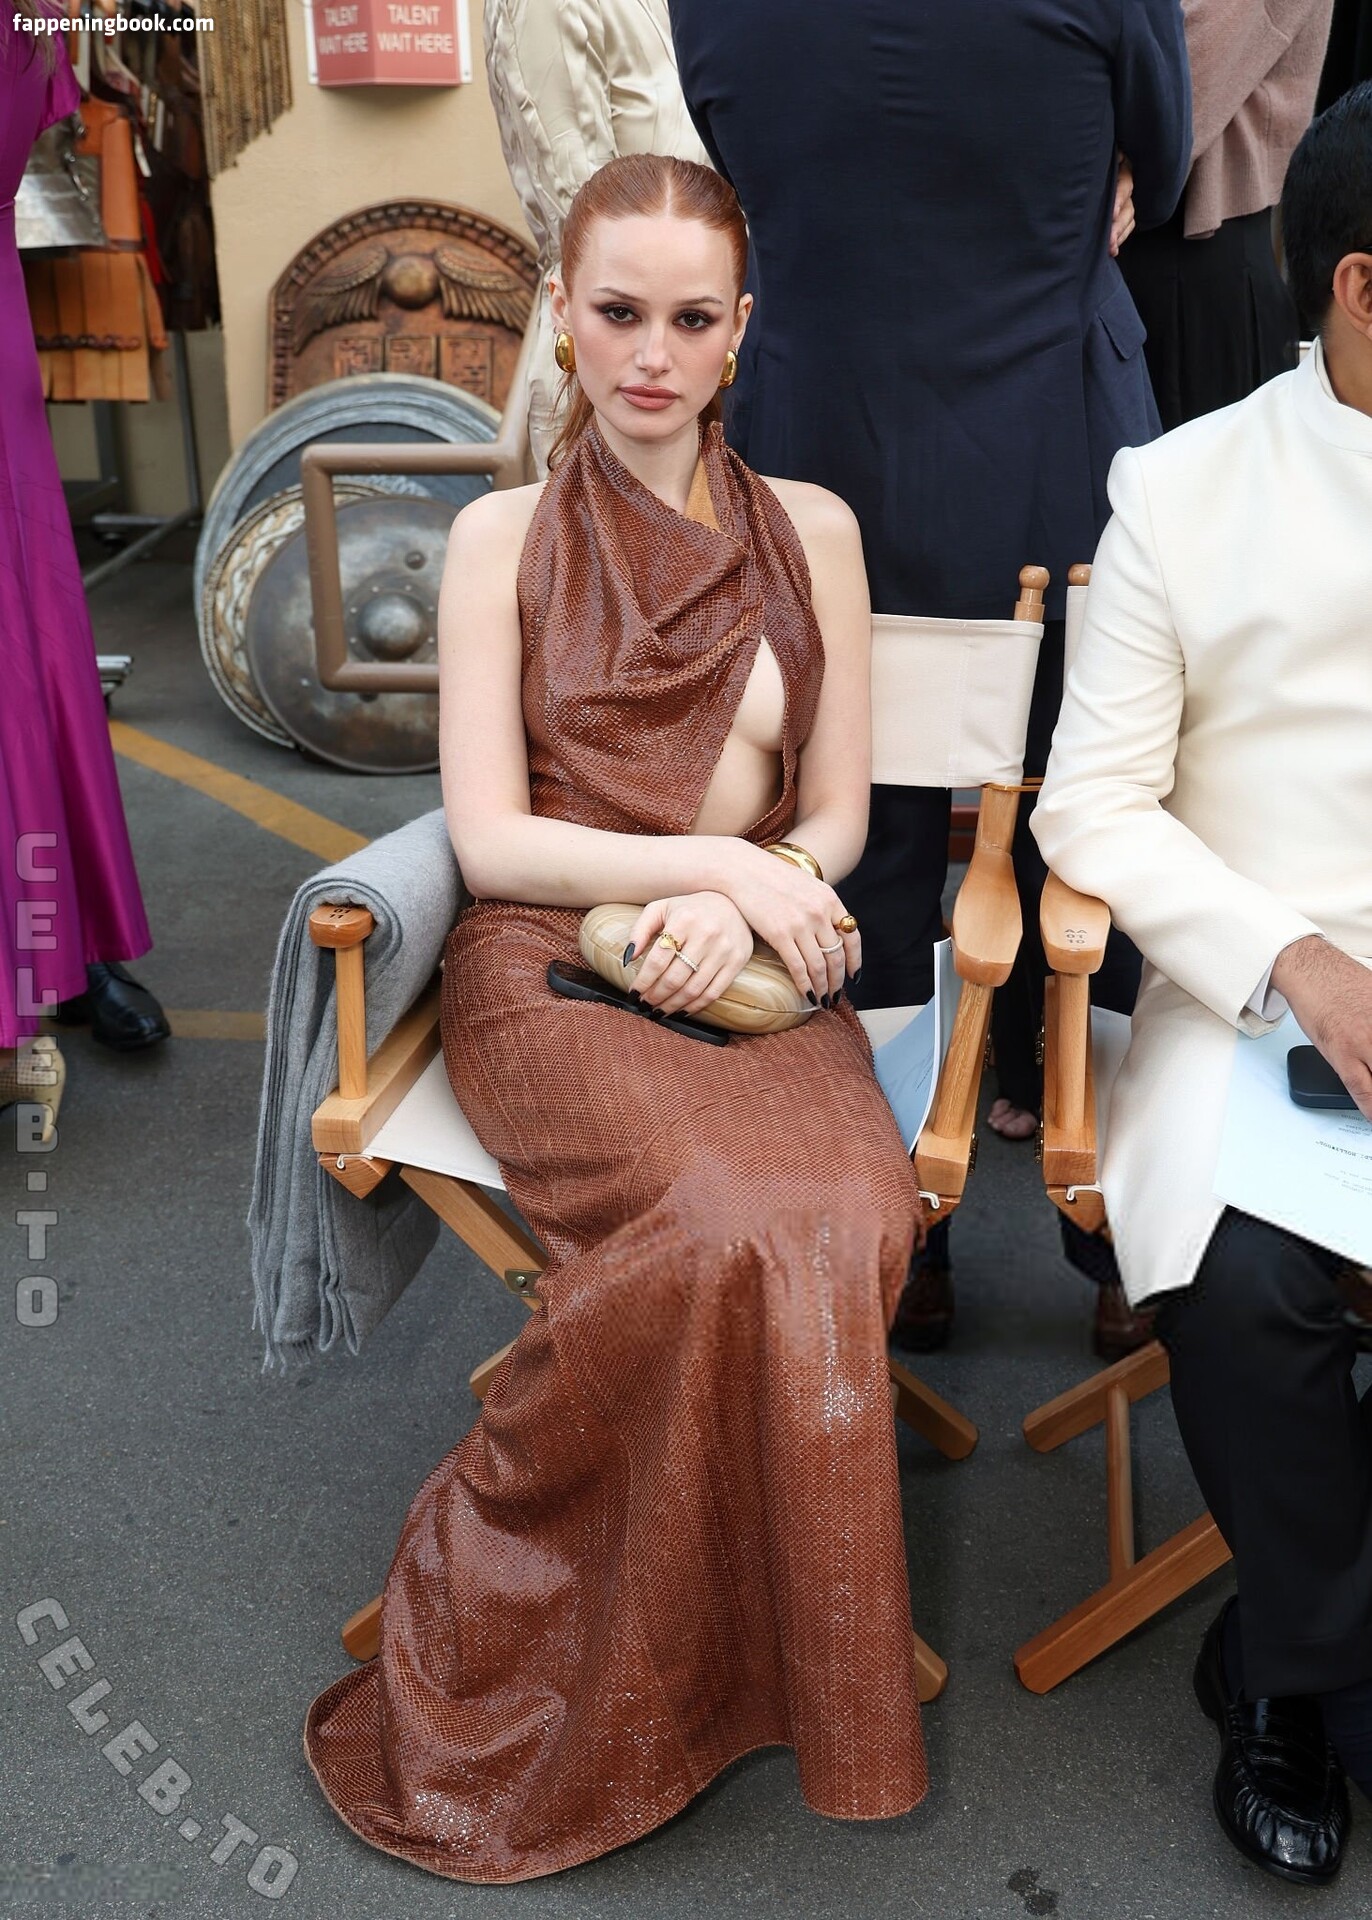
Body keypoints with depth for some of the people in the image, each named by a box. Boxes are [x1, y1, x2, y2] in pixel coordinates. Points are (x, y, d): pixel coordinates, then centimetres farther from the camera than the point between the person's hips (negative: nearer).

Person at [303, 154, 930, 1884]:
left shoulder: (811, 530, 12)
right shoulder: (503, 537, 6)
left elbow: (838, 815, 11)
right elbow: (490, 837, 0)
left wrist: (743, 899, -9)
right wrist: (711, 856, -10)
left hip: (756, 964, 3)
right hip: (551, 963, -2)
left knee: (851, 1211, -30)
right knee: (722, 1223, -32)